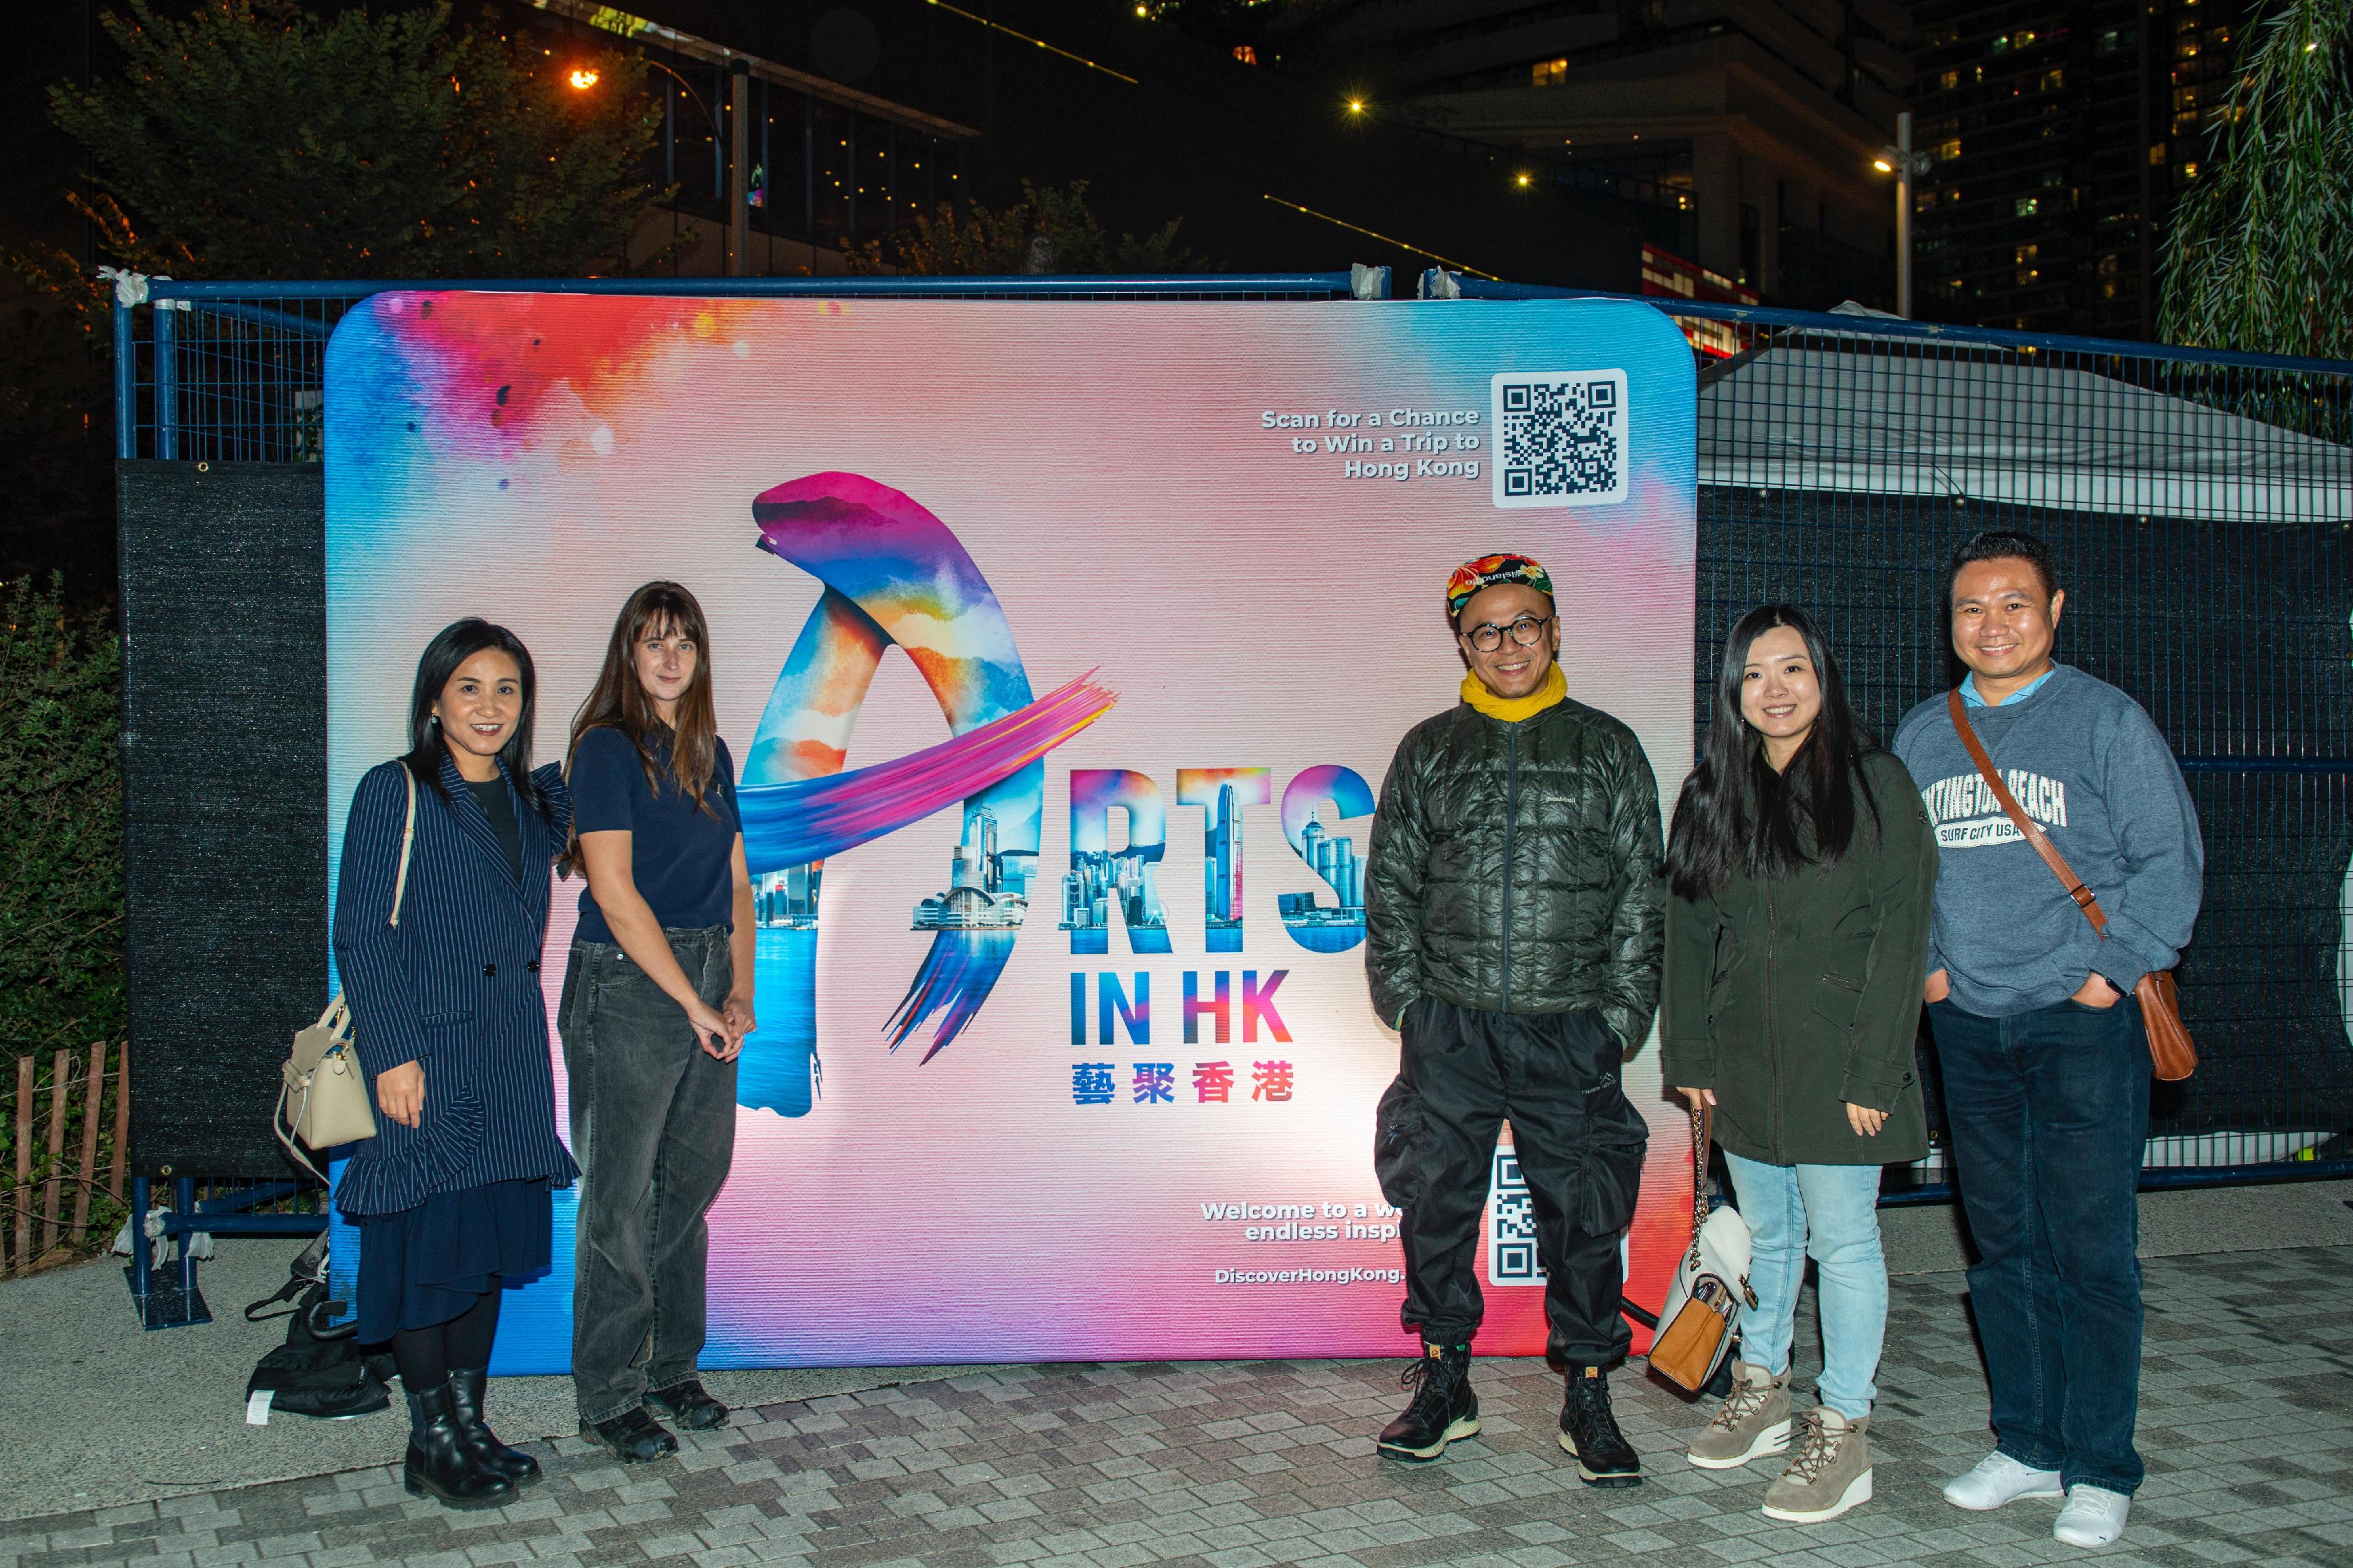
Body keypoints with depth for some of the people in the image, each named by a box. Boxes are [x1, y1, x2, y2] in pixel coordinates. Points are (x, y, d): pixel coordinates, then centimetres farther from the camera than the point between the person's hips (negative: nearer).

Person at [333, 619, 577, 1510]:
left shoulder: (531, 800, 12)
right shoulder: (394, 794, -5)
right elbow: (362, 936, -9)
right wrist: (393, 1054, -16)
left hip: (511, 1055, 6)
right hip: (427, 1052, -6)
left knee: (492, 1236, 11)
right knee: (428, 1240, -1)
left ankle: (469, 1422, 23)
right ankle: (431, 1443, 12)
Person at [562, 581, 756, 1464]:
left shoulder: (710, 753, 13)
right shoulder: (607, 748, -8)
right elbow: (614, 892, -14)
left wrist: (739, 994, 3)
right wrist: (694, 1002, -14)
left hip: (710, 989, 7)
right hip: (628, 990, -7)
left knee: (691, 1188, 13)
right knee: (621, 1201, 0)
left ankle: (672, 1368, 27)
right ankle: (609, 1398, 13)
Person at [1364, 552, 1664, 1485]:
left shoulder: (1606, 749, 8)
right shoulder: (1429, 751, 10)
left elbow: (1641, 894, 7)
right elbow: (1390, 883, 11)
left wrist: (1624, 1013, 0)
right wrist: (1405, 995, 2)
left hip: (1571, 1031, -1)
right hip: (1450, 1028, 1)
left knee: (1584, 1213, 3)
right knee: (1437, 1206, 6)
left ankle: (1588, 1399, 19)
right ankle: (1442, 1388, 22)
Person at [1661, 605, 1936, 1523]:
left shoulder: (1873, 783, -6)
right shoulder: (1712, 795, 8)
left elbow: (1899, 934, -10)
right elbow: (1688, 932, 11)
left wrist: (1873, 1074, -13)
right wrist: (1689, 1056, 6)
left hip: (1833, 1064, -4)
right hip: (1743, 1063, 5)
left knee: (1843, 1241, 2)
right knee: (1766, 1234, 16)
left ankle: (1842, 1436, 12)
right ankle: (1761, 1395, 31)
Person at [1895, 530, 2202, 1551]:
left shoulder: (2107, 719, -2)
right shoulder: (1919, 736, 11)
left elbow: (2169, 859, -4)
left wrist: (2113, 971, -11)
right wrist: (1918, 962, 6)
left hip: (2081, 1024, -4)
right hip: (1967, 1026, 5)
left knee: (2091, 1251, -2)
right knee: (2003, 1247, 11)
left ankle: (2100, 1470, 11)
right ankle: (2028, 1445, 24)